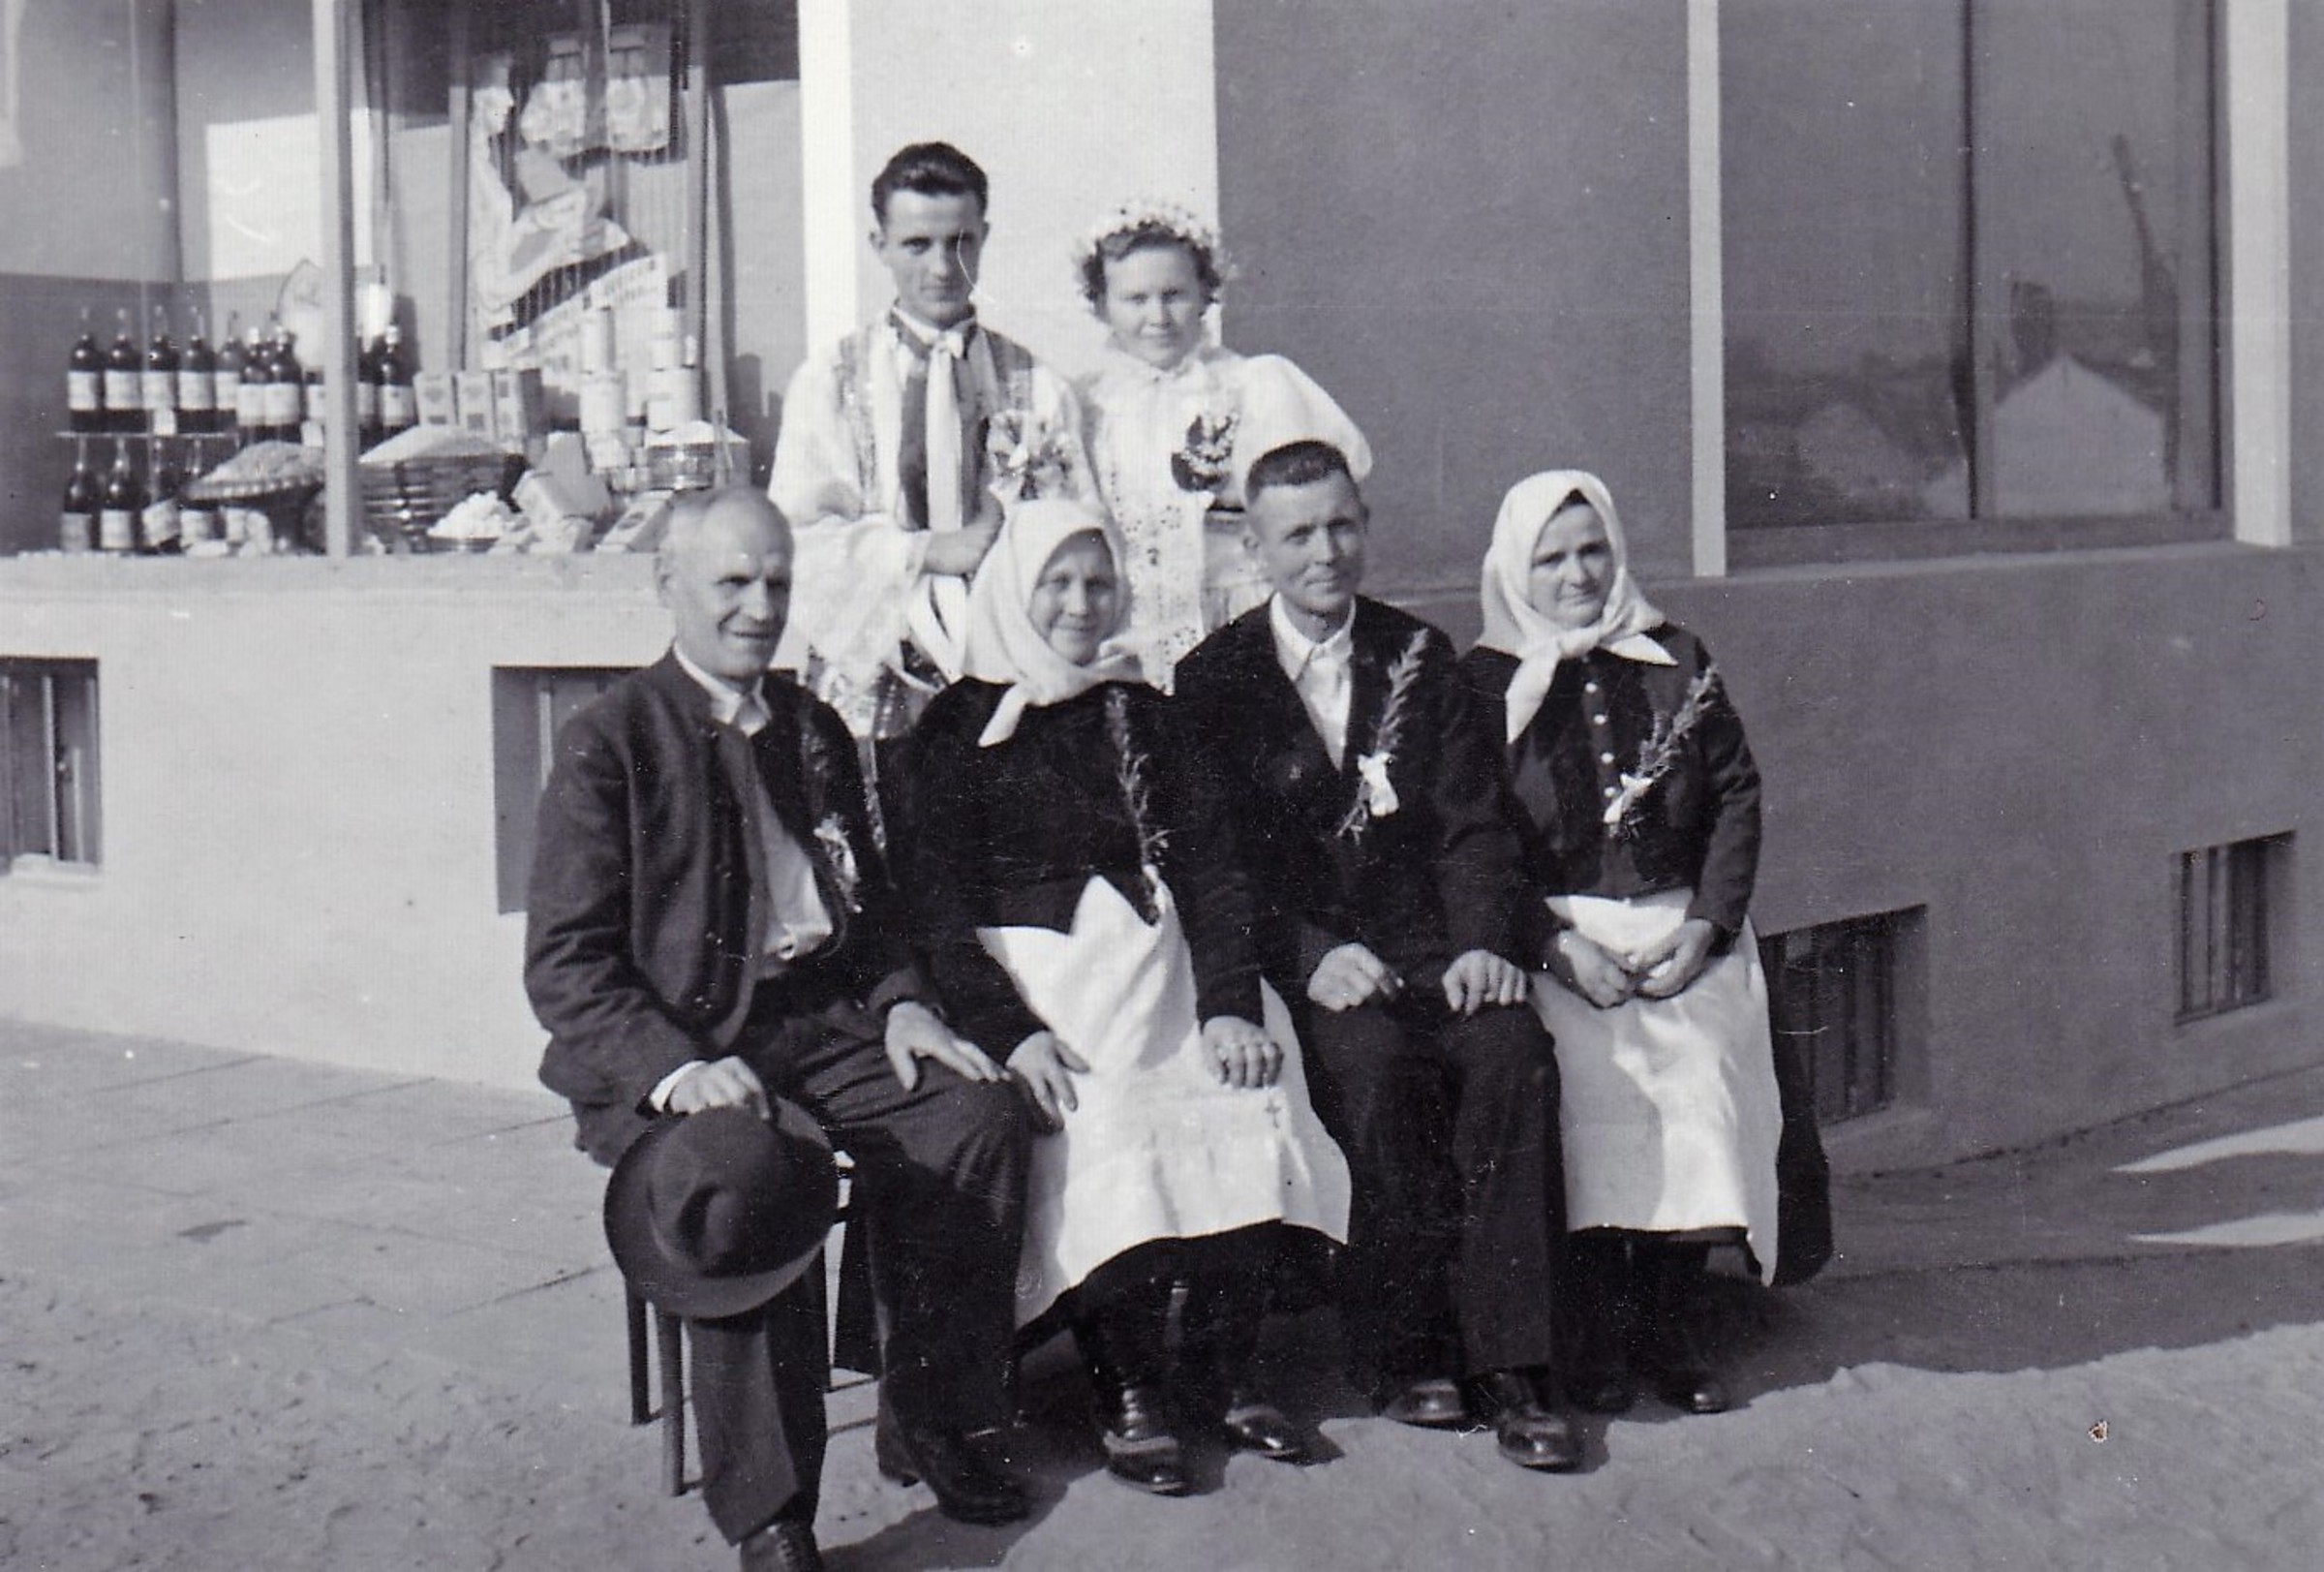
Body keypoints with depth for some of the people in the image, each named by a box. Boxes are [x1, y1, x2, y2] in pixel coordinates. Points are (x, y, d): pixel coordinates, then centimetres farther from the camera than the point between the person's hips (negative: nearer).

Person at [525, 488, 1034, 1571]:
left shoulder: (813, 731, 18)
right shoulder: (609, 742, -2)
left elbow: (868, 901, 25)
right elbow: (564, 962, -9)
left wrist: (901, 1003, 3)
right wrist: (678, 1067, -25)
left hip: (826, 1024, 6)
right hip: (672, 1048, -5)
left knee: (979, 1114, -20)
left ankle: (936, 1411, -3)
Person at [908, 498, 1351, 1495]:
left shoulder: (1137, 713, 20)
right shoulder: (958, 727, 8)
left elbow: (1208, 863, 11)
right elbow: (939, 907, -2)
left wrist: (1229, 1002, -7)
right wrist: (1010, 1030, -18)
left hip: (1160, 962, 3)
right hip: (1032, 975, -3)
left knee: (1252, 1107, -24)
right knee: (1103, 1131, -31)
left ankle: (1222, 1366, -8)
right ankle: (1128, 1387, -16)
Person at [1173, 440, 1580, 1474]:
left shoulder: (1417, 657, 15)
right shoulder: (1214, 679, 6)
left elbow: (1473, 819, 8)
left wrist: (1482, 943, -10)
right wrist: (1312, 956, -16)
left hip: (1429, 948, 3)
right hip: (1308, 962, -2)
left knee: (1513, 1049, -28)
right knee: (1373, 1060, -33)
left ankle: (1508, 1363, -24)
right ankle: (1404, 1353, -18)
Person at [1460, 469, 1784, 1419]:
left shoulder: (1675, 660, 15)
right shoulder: (1485, 682, 7)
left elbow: (1738, 795, 11)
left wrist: (1706, 926, -4)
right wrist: (1556, 945, -12)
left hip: (1680, 929, 2)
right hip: (1554, 934, -2)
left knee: (1701, 1066, -24)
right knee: (1589, 1066, -28)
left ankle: (1668, 1318, -9)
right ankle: (1598, 1327, -15)